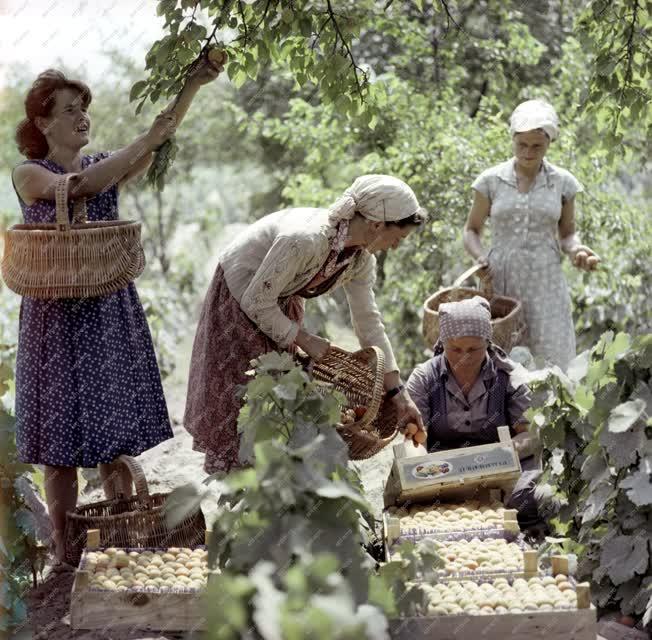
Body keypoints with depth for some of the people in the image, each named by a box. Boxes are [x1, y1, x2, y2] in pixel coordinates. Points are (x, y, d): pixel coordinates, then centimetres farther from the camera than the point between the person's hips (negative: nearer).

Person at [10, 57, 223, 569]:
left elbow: (160, 140, -7)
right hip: (58, 314, -4)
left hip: (112, 310, 4)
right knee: (61, 433, 0)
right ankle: (63, 546, 9)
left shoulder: (107, 165, 9)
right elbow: (80, 186, -23)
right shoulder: (29, 175, -3)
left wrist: (192, 86, -20)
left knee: (114, 429, 6)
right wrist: (145, 143, -25)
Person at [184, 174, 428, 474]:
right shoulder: (304, 239, -39)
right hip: (238, 295, -7)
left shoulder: (361, 258, -14)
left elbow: (369, 323, -4)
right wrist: (304, 339, -21)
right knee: (240, 395, -5)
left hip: (281, 304, 7)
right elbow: (256, 302, -30)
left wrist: (397, 392, -3)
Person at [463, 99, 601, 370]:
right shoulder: (491, 180, 0)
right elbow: (471, 230, 8)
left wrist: (576, 250, -11)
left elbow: (567, 234, 11)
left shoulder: (563, 182, 3)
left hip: (545, 285, 1)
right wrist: (481, 257, -12)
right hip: (499, 283, 0)